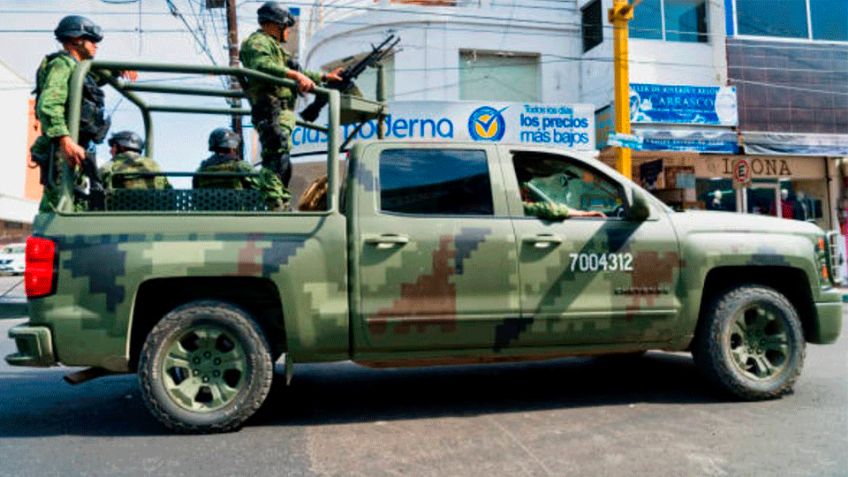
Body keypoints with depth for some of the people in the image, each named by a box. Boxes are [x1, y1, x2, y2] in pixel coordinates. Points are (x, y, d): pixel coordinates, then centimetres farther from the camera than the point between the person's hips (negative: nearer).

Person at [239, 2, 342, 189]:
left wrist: (325, 77, 39)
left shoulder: (272, 45, 31)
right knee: (278, 160, -21)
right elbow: (263, 66, -25)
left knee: (283, 166, 10)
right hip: (272, 111, -10)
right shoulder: (258, 42, -2)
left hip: (282, 113, 10)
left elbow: (297, 73, 39)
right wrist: (295, 75, -35)